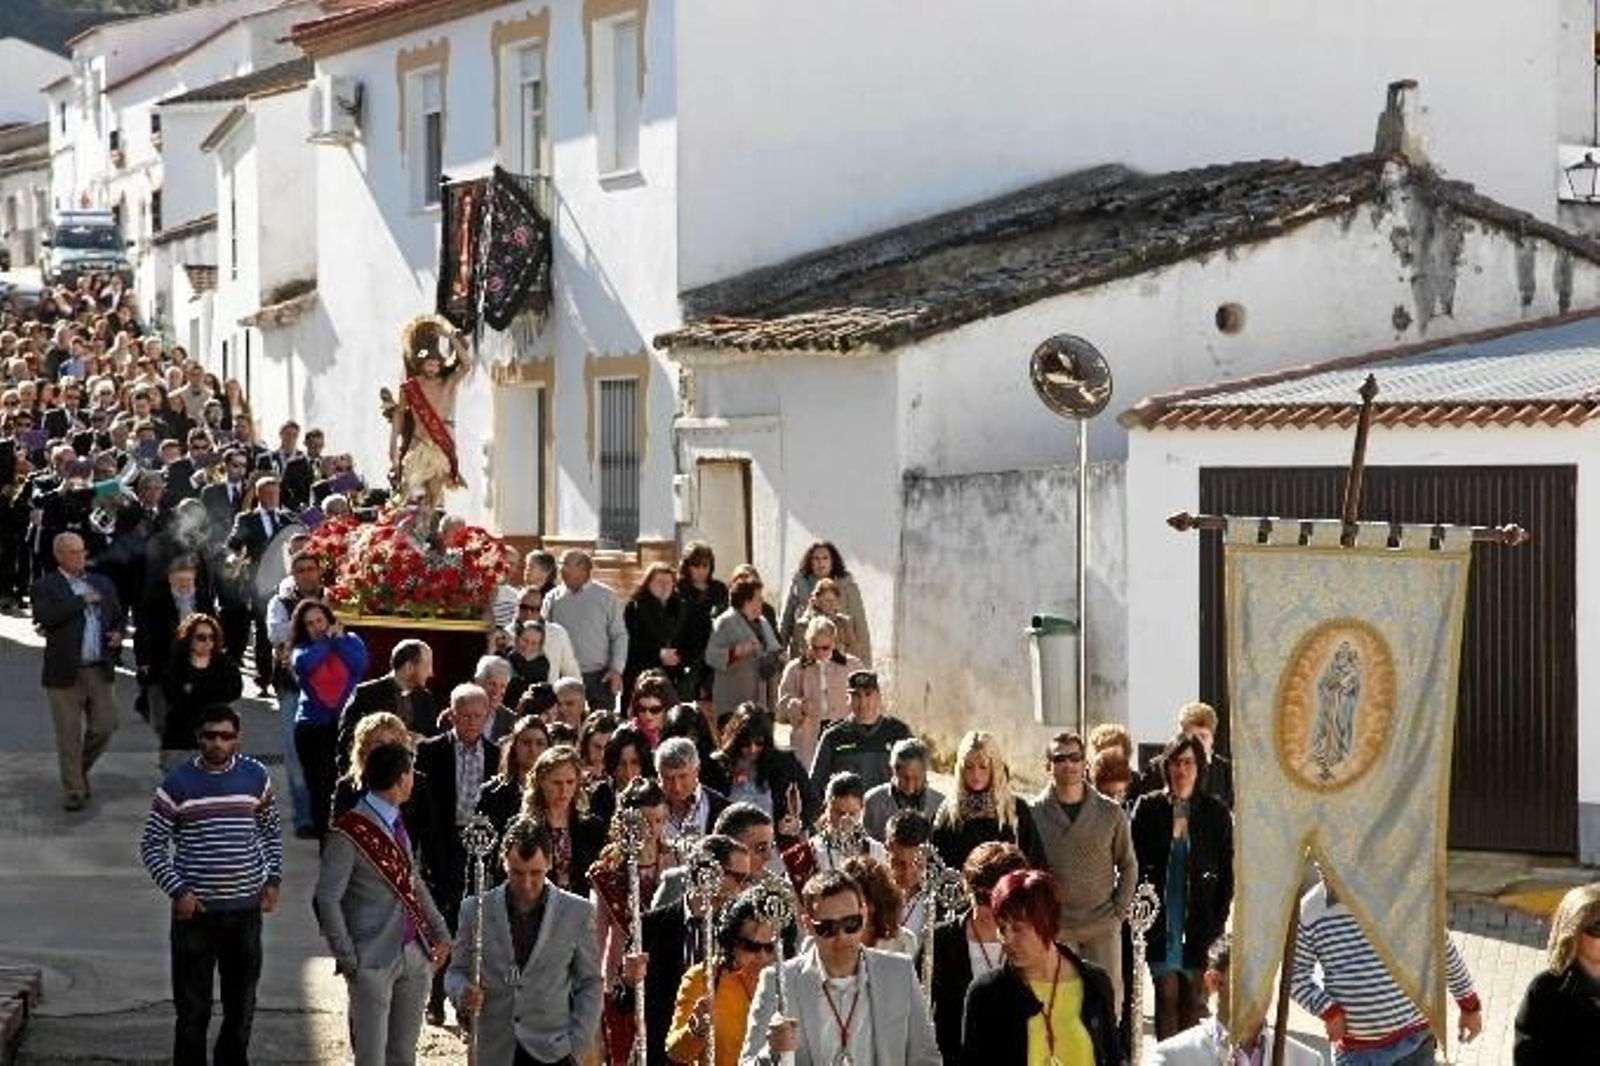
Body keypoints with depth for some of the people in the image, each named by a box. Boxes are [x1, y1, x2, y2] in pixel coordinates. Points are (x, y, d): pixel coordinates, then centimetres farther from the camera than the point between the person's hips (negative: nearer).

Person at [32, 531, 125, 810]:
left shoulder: (101, 584, 12)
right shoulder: (45, 587, -4)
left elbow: (118, 617, 21)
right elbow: (45, 617, -21)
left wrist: (117, 635, -2)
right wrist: (82, 601, -18)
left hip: (100, 670, 4)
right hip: (65, 672, -4)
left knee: (104, 728, 5)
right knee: (69, 736, 2)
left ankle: (80, 769, 31)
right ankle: (73, 790, 13)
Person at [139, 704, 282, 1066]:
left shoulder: (256, 777, 2)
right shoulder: (178, 783, -8)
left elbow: (271, 832, 16)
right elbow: (151, 844, -3)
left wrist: (274, 880, 5)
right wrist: (177, 891, -12)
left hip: (246, 907, 3)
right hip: (195, 910, -3)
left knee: (242, 999, 15)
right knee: (192, 1005, 0)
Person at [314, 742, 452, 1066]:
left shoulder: (395, 823, 9)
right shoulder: (350, 833, -16)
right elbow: (327, 899, -14)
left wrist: (439, 931, 14)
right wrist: (347, 958, -14)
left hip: (414, 954, 8)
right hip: (374, 960, -8)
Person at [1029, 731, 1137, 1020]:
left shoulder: (1110, 813, 4)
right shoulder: (1034, 813, 0)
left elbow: (1128, 866, 13)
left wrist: (1119, 912, 3)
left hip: (1103, 927, 1)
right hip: (1054, 929, -1)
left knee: (1108, 1005, 0)